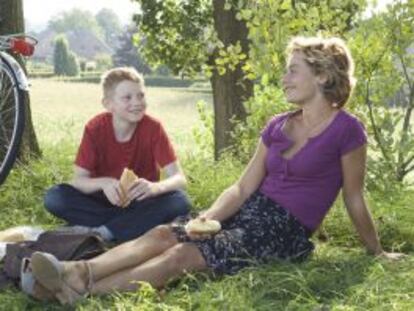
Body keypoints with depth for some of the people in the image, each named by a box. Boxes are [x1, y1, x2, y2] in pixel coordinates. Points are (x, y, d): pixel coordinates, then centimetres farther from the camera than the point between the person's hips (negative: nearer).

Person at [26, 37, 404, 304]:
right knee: (164, 234, -18)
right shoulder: (278, 126, 11)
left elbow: (354, 199, 1)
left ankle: (80, 291, -38)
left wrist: (377, 251, 10)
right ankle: (75, 271, -36)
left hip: (285, 231, -7)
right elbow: (243, 188, 8)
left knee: (184, 255, -27)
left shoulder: (345, 129, -8)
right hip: (250, 213, 7)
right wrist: (209, 216, -10)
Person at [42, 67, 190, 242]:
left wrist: (154, 187, -41)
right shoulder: (95, 128, -12)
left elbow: (179, 178, -19)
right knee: (53, 198, -24)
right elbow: (78, 180, -15)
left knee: (179, 201, -30)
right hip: (105, 200, 1)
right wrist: (103, 183, -37)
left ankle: (100, 232, -28)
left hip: (140, 202, 0)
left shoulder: (153, 128, -14)